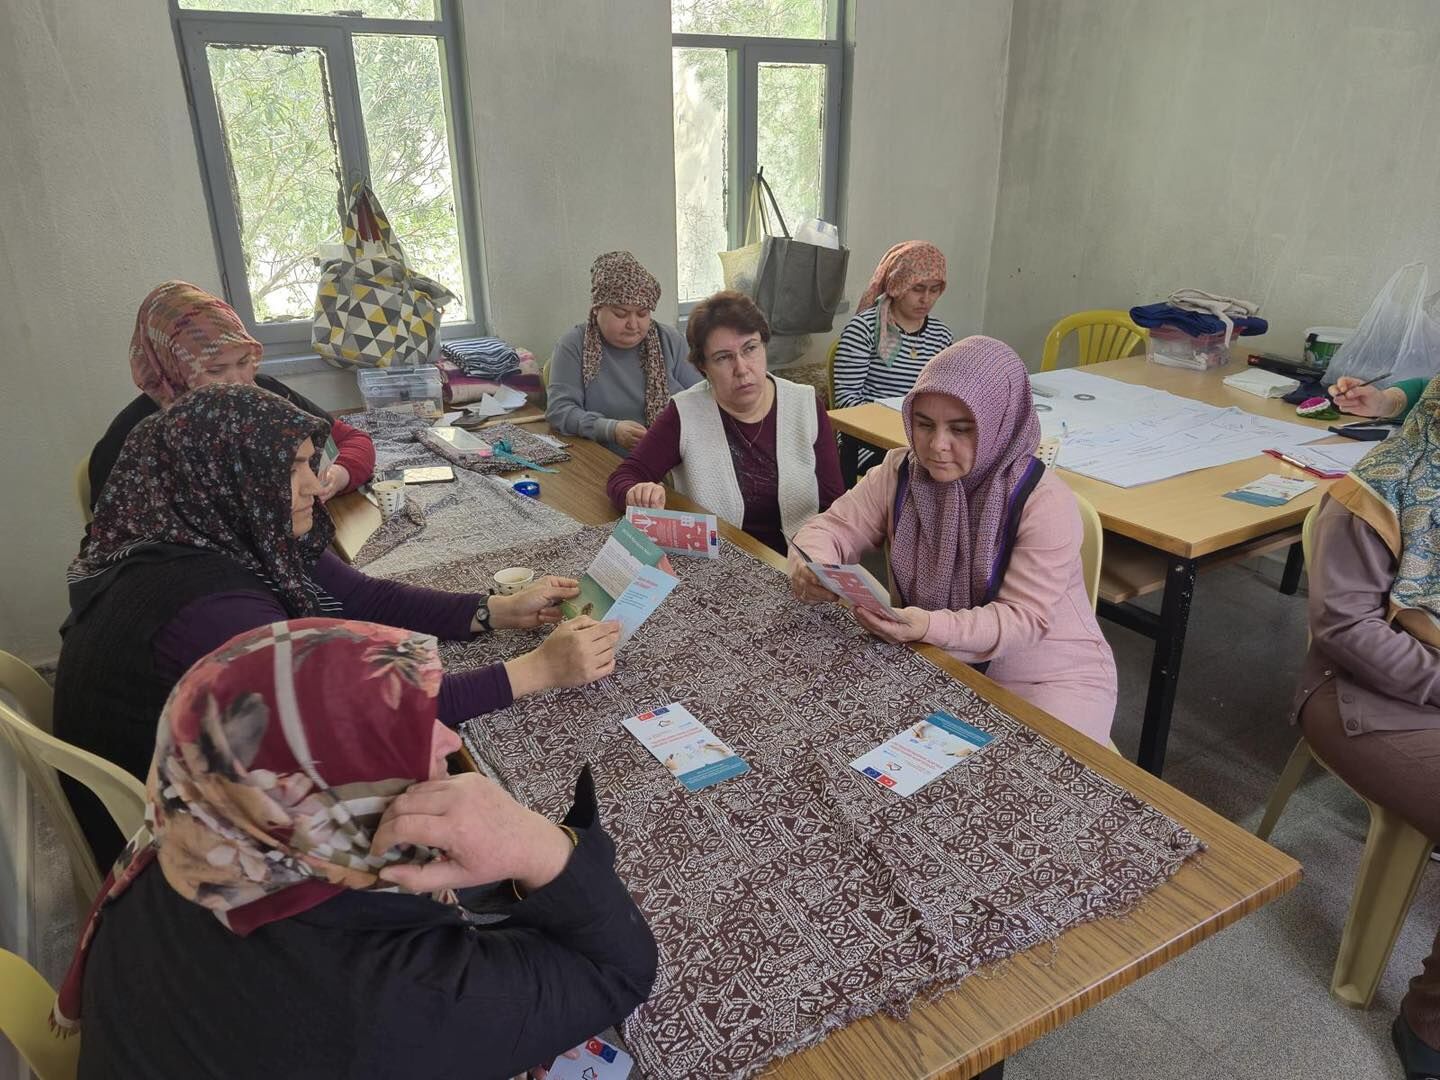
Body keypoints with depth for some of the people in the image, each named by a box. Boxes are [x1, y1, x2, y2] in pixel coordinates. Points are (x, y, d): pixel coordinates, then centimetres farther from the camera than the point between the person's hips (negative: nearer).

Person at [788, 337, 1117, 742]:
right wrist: (811, 568, -25)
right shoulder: (900, 473, -5)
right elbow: (833, 528, -1)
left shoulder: (1045, 502, -20)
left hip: (1049, 679, -4)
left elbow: (1023, 620, -22)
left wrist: (932, 627, -39)